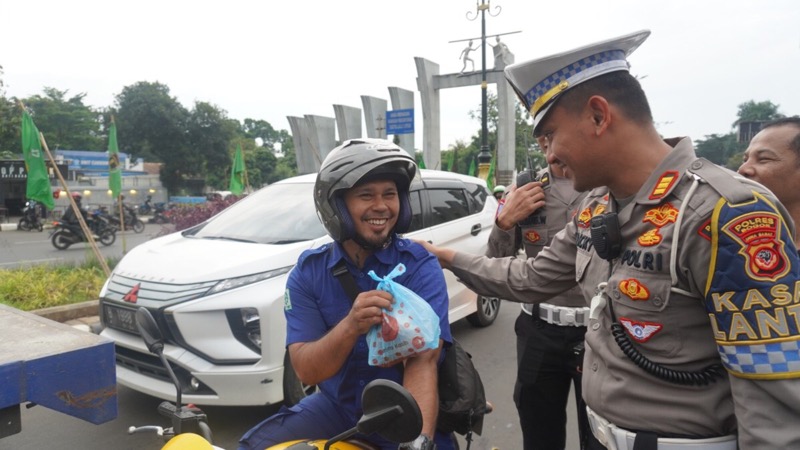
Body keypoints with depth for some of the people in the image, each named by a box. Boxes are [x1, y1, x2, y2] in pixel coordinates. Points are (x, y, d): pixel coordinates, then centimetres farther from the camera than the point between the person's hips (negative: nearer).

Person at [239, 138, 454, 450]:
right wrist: (351, 325, -29)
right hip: (336, 407, 2)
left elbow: (423, 361, -21)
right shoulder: (308, 270, -4)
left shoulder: (420, 266, -11)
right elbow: (306, 371, -11)